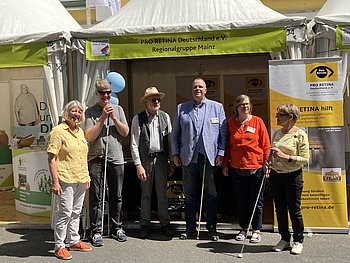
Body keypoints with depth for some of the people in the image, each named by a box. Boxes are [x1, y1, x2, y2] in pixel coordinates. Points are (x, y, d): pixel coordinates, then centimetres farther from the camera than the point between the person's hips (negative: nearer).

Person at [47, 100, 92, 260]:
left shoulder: (80, 132, 14)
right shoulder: (58, 131, -9)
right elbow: (51, 158, -13)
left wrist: (87, 177, 19)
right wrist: (55, 181, -19)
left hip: (81, 180, 7)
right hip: (66, 180, -7)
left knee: (76, 212, 16)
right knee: (65, 213, -4)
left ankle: (74, 241, 29)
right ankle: (59, 246, 9)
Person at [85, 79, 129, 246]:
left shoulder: (118, 109, 11)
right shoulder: (90, 112, 2)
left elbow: (125, 132, 4)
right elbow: (90, 136, -9)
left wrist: (114, 117, -7)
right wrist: (103, 117, -12)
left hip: (116, 158, 3)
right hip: (96, 159, -2)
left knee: (116, 196, 10)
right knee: (96, 197, 1)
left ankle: (117, 228, 23)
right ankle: (96, 231, 10)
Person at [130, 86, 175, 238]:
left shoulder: (165, 117, 6)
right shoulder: (138, 119, -3)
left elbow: (170, 139, 8)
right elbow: (134, 144, -5)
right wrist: (138, 165, -11)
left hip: (161, 158, 2)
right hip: (146, 159, -2)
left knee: (162, 193, 8)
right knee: (146, 193, 7)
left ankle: (165, 223, 20)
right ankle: (145, 224, 19)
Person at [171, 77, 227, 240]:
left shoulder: (217, 107, 8)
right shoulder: (181, 108, 11)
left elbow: (223, 133, 5)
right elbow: (175, 133, 12)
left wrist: (221, 154, -3)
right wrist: (175, 154, 4)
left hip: (210, 158, -1)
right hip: (188, 158, 1)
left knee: (211, 195, 4)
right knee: (189, 195, 8)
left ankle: (212, 228, 16)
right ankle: (190, 229, 18)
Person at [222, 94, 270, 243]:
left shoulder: (257, 121, -2)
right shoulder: (231, 123, 4)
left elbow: (266, 144, 0)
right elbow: (227, 145, 9)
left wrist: (266, 163, -5)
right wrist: (225, 164, 8)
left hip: (256, 168, -2)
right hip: (237, 168, 2)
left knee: (256, 201, 7)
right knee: (241, 200, 12)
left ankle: (256, 230, 19)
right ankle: (244, 228, 27)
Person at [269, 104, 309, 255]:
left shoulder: (300, 134, -9)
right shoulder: (276, 133, 8)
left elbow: (305, 159, -13)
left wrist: (285, 156, -21)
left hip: (293, 176, -5)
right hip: (276, 175, 5)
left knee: (294, 210, 4)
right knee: (280, 209, 12)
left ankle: (298, 241, 22)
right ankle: (284, 239, 27)